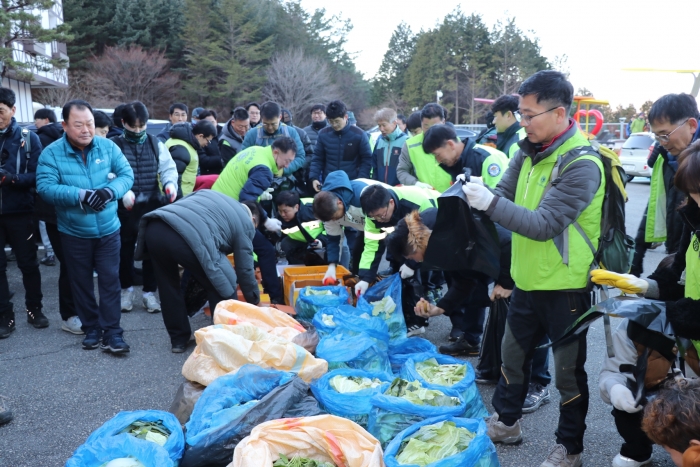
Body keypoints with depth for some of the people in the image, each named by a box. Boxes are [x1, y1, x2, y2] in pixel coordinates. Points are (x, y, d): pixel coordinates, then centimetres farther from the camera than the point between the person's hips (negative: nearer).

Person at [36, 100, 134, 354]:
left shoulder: (108, 147, -3)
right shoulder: (51, 153, -8)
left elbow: (127, 174, -5)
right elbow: (45, 187, -16)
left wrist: (109, 191, -25)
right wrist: (79, 195, -30)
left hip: (108, 229, 0)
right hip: (73, 232, 0)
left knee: (110, 280, 1)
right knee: (82, 282, 12)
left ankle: (112, 331, 7)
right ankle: (91, 328, 26)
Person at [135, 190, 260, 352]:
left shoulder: (208, 193, 37)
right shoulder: (245, 222, 21)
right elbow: (244, 269, 22)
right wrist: (254, 301, 38)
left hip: (154, 229, 6)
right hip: (187, 238, -6)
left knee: (169, 286, 28)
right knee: (224, 285, 16)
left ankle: (178, 339, 36)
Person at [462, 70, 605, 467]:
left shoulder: (581, 164, -22)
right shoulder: (530, 151, 3)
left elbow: (545, 224, -27)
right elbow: (505, 197, 4)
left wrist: (491, 203, -32)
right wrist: (474, 193, -15)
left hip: (565, 286, -7)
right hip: (529, 280, 8)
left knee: (569, 370, 9)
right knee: (513, 355, 20)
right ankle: (506, 423, 40)